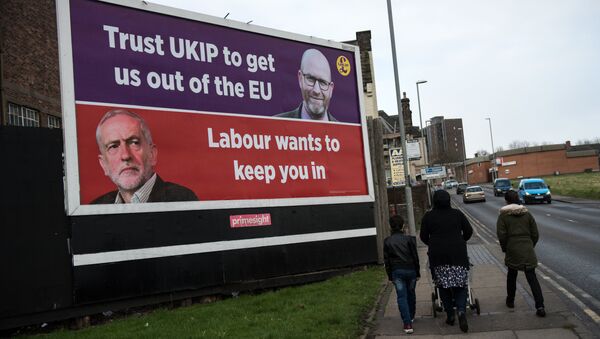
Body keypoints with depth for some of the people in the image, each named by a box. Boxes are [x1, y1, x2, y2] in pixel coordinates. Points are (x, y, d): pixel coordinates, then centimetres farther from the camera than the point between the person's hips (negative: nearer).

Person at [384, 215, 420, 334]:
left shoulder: (387, 241, 0)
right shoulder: (409, 239, -4)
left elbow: (386, 260, 2)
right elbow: (415, 257, -2)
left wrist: (390, 276, 9)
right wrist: (418, 272, 7)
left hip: (396, 272, -1)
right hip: (410, 270, 1)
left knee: (401, 297, -1)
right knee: (411, 294, 19)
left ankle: (407, 323, -10)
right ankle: (411, 317, 36)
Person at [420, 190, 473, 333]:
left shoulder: (428, 216, 1)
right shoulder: (457, 214, 4)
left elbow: (423, 236, 5)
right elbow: (469, 231, 8)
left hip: (438, 256, 0)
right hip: (458, 254, 1)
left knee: (443, 285, 9)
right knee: (460, 285, 5)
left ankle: (450, 315, 11)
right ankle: (461, 310, -16)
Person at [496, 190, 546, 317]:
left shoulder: (503, 216, -3)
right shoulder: (527, 214, 8)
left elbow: (501, 235, -8)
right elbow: (535, 234, 8)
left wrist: (504, 248, 6)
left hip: (512, 250, -2)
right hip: (528, 251, 2)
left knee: (511, 275, 17)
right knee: (532, 277, 1)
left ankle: (510, 300, 29)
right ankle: (540, 306, -8)